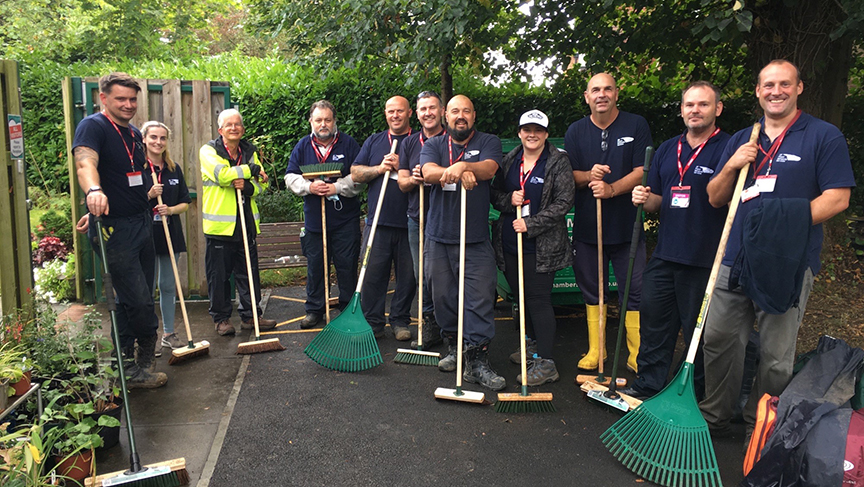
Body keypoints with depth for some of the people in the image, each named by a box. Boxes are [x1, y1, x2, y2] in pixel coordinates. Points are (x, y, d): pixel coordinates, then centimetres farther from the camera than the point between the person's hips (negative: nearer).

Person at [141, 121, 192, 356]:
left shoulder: (174, 169, 10)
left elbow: (185, 203, 11)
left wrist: (170, 209, -8)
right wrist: (149, 195, -19)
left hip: (171, 234, 4)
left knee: (168, 286, 12)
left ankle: (169, 334, 22)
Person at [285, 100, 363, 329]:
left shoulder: (348, 144, 1)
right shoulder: (303, 146, 9)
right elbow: (290, 177, 6)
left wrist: (337, 187, -17)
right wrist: (309, 187, -13)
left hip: (345, 218, -2)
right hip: (314, 218, 3)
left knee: (347, 266, 2)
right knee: (315, 266, 10)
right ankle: (314, 309, 22)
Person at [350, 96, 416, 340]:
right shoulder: (373, 142, 15)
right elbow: (355, 173, 9)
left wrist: (401, 167, -14)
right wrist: (380, 168, -7)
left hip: (409, 222, -1)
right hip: (378, 221, 2)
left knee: (408, 276, 6)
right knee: (373, 274, 2)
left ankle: (400, 322, 20)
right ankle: (373, 322, 14)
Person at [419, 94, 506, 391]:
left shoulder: (489, 142, 8)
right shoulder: (433, 145, 12)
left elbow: (489, 169, -13)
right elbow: (429, 172, -10)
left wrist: (463, 166, -34)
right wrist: (458, 173, -30)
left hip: (476, 239, -2)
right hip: (439, 236, 2)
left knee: (480, 299, -7)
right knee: (443, 297, 8)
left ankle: (477, 362, -2)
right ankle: (454, 347, 26)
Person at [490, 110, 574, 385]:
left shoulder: (558, 162, -3)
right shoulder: (509, 161, 11)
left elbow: (563, 202, -9)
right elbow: (494, 194, 14)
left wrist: (531, 224, -16)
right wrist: (509, 200, -9)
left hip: (541, 246, -5)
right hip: (509, 243, 5)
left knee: (539, 299, -8)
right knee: (522, 296, 13)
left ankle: (545, 363, -4)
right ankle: (534, 345, 33)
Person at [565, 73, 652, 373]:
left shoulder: (636, 126, 2)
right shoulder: (576, 131, 9)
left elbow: (642, 171, -5)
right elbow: (567, 174, 6)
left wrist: (612, 188, -19)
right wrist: (589, 176, -15)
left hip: (627, 226, -2)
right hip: (587, 226, 3)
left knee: (634, 291, -1)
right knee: (591, 290, 10)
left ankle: (637, 356, 10)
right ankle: (595, 350, 22)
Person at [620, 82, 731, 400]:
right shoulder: (667, 149, 14)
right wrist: (644, 199, -1)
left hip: (705, 260, -6)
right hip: (665, 254, 6)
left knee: (699, 332, 6)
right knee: (654, 321, 12)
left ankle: (696, 397, 22)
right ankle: (648, 386, 26)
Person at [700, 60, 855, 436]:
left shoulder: (824, 136, 0)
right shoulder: (740, 140, 15)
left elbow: (837, 198, -7)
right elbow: (715, 199, 14)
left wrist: (788, 221, -19)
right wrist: (731, 167, -5)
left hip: (788, 264, -4)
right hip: (735, 260, 4)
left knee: (776, 356, 5)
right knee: (718, 339, 9)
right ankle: (714, 416, 26)